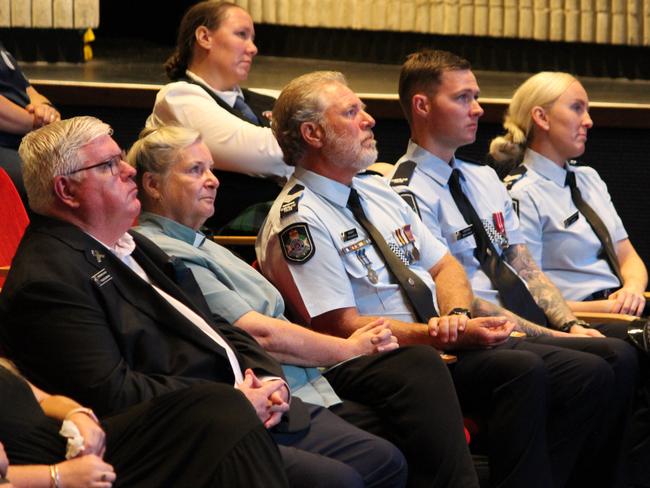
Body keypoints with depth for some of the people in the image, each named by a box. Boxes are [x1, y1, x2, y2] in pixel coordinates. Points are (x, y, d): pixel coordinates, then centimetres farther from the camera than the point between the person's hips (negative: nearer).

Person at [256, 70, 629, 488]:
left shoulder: (379, 192, 17)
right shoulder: (298, 223, -10)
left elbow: (445, 266, 18)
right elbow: (344, 327, -16)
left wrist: (456, 315, -7)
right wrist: (451, 337, -21)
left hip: (452, 340, 8)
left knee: (592, 374, -9)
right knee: (521, 370, -31)